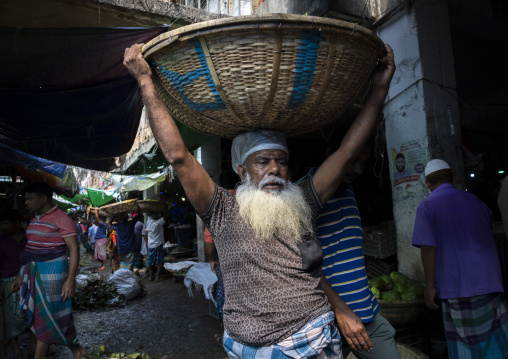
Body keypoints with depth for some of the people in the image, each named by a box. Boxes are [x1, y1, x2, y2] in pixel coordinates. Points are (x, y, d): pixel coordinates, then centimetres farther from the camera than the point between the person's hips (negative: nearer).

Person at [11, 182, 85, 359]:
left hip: (51, 272, -8)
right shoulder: (35, 219, 11)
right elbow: (30, 248, 19)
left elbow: (74, 249, -15)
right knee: (55, 314, 14)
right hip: (33, 272, 8)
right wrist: (21, 274, 18)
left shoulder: (62, 219, -14)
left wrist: (70, 279, -21)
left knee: (45, 316, 2)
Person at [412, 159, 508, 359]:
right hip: (490, 280, 5)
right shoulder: (472, 200, 9)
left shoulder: (427, 206, -8)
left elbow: (428, 248, -15)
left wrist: (429, 286, -9)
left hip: (458, 285, -5)